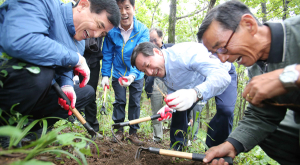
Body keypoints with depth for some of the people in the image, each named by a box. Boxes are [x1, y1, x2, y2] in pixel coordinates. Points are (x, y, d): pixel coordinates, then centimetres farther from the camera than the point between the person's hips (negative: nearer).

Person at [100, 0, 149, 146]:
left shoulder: (142, 30, -20)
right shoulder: (112, 30, -15)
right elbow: (107, 54, -6)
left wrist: (133, 75, -44)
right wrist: (105, 74, -12)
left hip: (136, 74, -1)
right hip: (118, 73, 1)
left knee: (135, 103, 6)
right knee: (119, 101, 6)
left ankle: (133, 132, 19)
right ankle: (119, 131, 20)